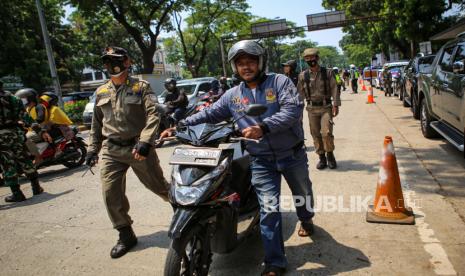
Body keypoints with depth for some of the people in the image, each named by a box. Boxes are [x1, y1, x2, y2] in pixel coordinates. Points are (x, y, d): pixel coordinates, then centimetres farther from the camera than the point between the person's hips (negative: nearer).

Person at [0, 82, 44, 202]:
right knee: (24, 161, 14)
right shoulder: (12, 99, 8)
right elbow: (24, 116, 4)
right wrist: (39, 130, 2)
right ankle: (36, 187, 19)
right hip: (16, 133, 4)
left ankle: (17, 193, 2)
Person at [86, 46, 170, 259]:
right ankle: (126, 235, 14)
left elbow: (153, 115, -15)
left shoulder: (141, 87, -2)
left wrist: (145, 142, -27)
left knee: (157, 185, 6)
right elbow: (96, 123, 21)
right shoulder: (101, 92, 14)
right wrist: (93, 149, 16)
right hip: (111, 150, 4)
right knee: (111, 193, -2)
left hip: (138, 147, -4)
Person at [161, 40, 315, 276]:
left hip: (292, 154, 0)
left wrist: (263, 127, -34)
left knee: (302, 193, 23)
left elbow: (294, 108, -23)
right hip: (261, 161, 1)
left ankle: (306, 219, 57)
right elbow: (209, 114, 6)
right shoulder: (232, 95, 3)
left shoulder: (280, 82, -9)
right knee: (268, 209, -3)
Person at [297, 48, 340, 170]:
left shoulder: (328, 73, 1)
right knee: (316, 134, 5)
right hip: (312, 108, 2)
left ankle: (330, 155, 12)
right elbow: (300, 93, 8)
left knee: (326, 132, -12)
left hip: (326, 107, -2)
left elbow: (334, 89, -1)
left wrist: (336, 105, -9)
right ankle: (322, 158, 18)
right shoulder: (303, 75, 3)